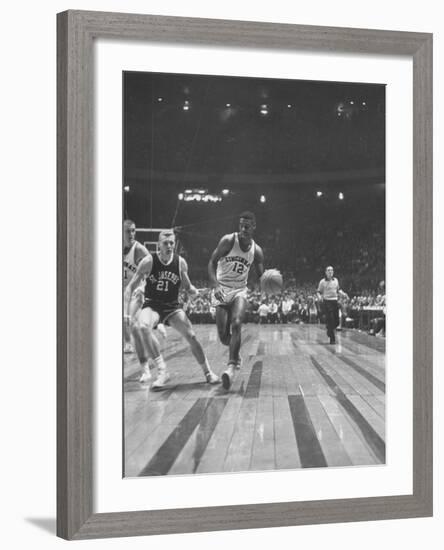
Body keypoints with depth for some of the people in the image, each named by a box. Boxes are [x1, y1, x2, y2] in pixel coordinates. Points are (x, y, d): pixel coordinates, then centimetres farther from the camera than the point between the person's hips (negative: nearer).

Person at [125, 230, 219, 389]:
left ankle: (208, 373, 14)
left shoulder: (180, 262, -4)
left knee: (191, 336, -8)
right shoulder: (148, 261, -11)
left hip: (172, 307, 2)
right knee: (144, 327, -33)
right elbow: (131, 287, -6)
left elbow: (188, 287, 9)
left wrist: (196, 292, -14)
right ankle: (162, 371, -27)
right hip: (152, 305, -2)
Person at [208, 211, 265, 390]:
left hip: (240, 291, 1)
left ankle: (231, 367, -27)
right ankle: (235, 353, 31)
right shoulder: (228, 241, -10)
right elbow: (212, 263, -9)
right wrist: (215, 286, -23)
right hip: (222, 290, -1)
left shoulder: (256, 251, -1)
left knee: (236, 324, -26)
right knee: (223, 335, -3)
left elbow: (261, 276, 8)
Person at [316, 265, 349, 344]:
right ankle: (332, 339, -3)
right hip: (327, 301, -5)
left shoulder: (336, 280, 11)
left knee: (336, 321, 3)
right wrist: (320, 296, -19)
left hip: (335, 301, 5)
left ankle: (330, 330, 35)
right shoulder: (322, 282, -2)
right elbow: (319, 292, 2)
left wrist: (343, 294, 5)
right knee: (330, 320, -10)